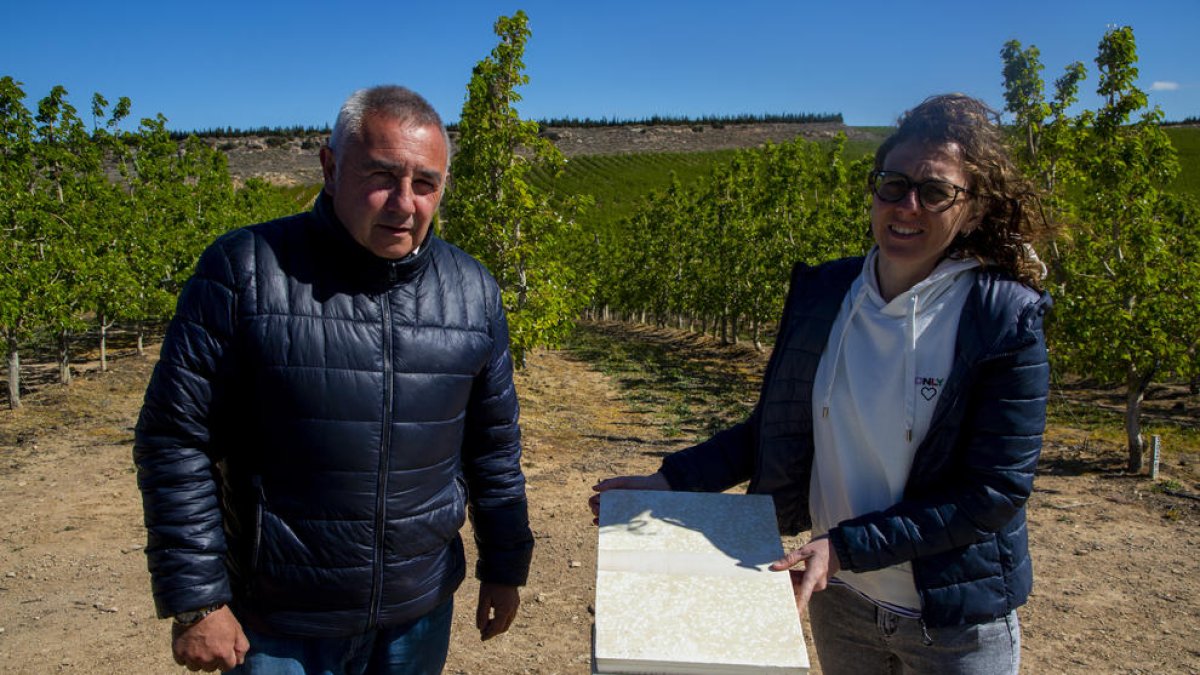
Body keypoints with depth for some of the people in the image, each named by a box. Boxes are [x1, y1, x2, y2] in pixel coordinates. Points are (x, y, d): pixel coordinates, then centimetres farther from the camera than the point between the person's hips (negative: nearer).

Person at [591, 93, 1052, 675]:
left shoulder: (1006, 321, -18)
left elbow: (997, 490, -18)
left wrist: (847, 546, -23)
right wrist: (671, 481, -6)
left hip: (956, 621, -3)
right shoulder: (823, 294, -7)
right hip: (838, 598, 3)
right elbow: (775, 430, 2)